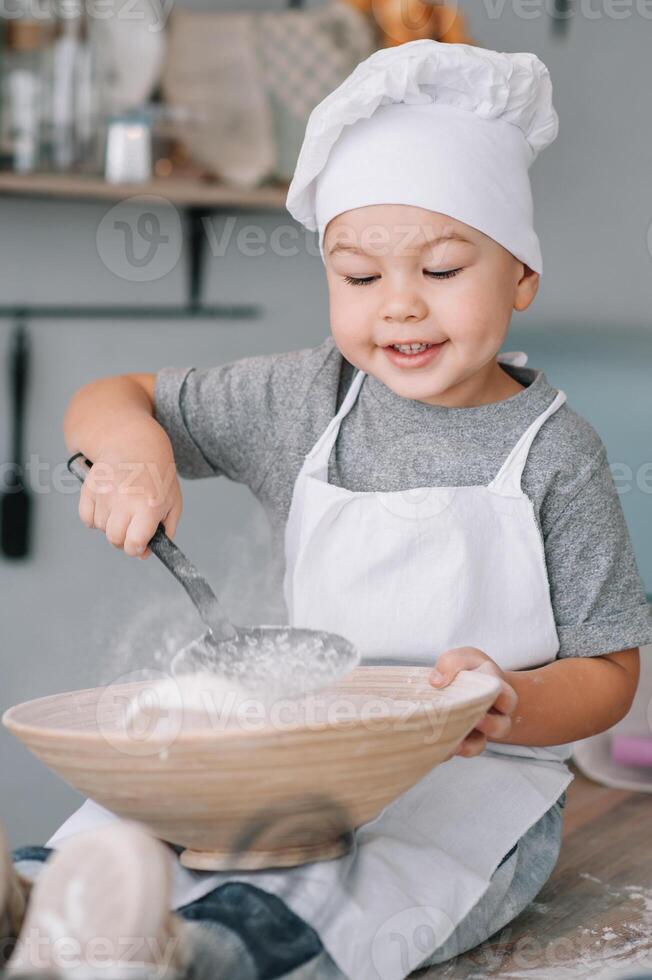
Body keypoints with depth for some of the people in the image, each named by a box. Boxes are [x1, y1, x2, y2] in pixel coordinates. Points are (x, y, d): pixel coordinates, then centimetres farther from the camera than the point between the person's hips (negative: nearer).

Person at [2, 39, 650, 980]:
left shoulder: (555, 453, -5)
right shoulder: (303, 401, 5)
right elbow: (106, 400, 15)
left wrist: (510, 706, -25)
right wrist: (134, 446, -11)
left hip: (477, 784, -5)